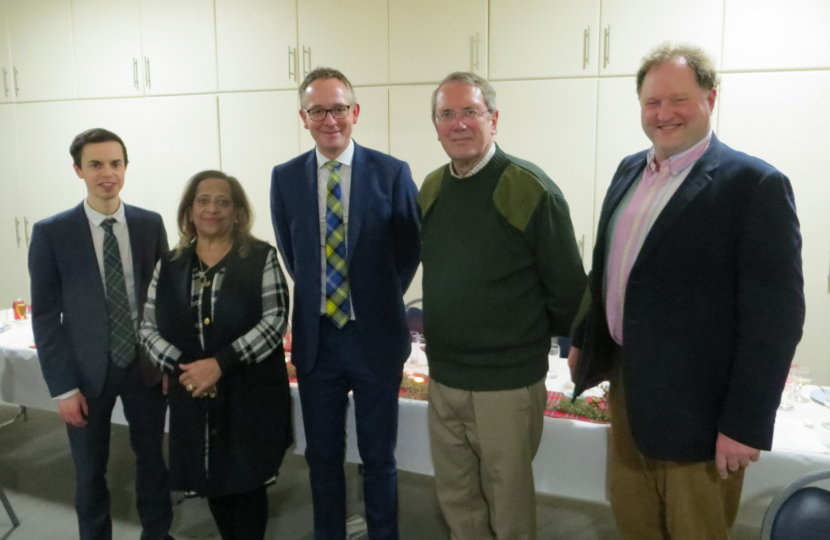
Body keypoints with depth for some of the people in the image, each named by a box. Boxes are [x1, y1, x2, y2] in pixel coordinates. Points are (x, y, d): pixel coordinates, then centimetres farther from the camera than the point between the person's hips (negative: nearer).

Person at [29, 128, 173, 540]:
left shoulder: (150, 224, -1)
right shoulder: (51, 233, -7)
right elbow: (45, 315, -6)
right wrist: (63, 386, -9)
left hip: (146, 365, 2)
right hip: (87, 370, -2)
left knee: (152, 458, 17)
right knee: (90, 472, 13)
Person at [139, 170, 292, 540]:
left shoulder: (261, 258, -4)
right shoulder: (169, 265, 6)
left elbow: (275, 321, -13)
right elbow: (148, 327, 4)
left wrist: (221, 363, -21)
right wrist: (181, 367, -13)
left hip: (251, 394, -3)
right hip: (193, 395, 4)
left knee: (246, 480, 6)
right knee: (211, 480, 15)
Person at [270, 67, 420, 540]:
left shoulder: (393, 173, -8)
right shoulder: (285, 178, 0)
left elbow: (411, 248, 2)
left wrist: (379, 299, 4)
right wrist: (318, 296, 8)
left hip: (376, 337, -2)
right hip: (315, 338, 2)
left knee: (379, 456, 14)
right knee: (322, 455, 17)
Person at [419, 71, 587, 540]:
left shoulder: (531, 189, -15)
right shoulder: (431, 188, 4)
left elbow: (567, 287, -10)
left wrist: (536, 340, 3)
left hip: (507, 382, -5)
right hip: (443, 377, 6)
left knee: (508, 502, 13)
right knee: (456, 497, 19)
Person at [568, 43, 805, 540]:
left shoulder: (755, 184, -16)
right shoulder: (630, 171, 6)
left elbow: (775, 316, -18)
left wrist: (746, 423, -18)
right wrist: (583, 340, 16)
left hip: (697, 404, -6)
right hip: (626, 383, 6)